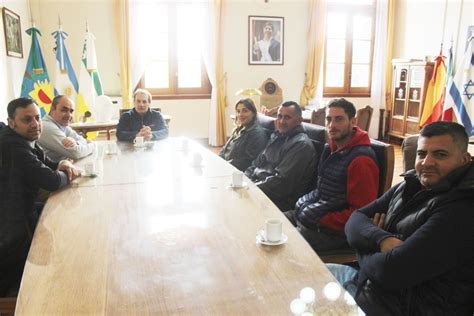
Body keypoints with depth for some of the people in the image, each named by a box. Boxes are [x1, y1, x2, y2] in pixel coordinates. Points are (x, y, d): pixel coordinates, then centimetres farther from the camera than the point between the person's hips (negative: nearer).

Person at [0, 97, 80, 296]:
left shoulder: (25, 140, 4)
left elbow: (46, 164, 18)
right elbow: (51, 181, -28)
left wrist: (62, 165, -4)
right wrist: (66, 175, -7)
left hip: (21, 213, 8)